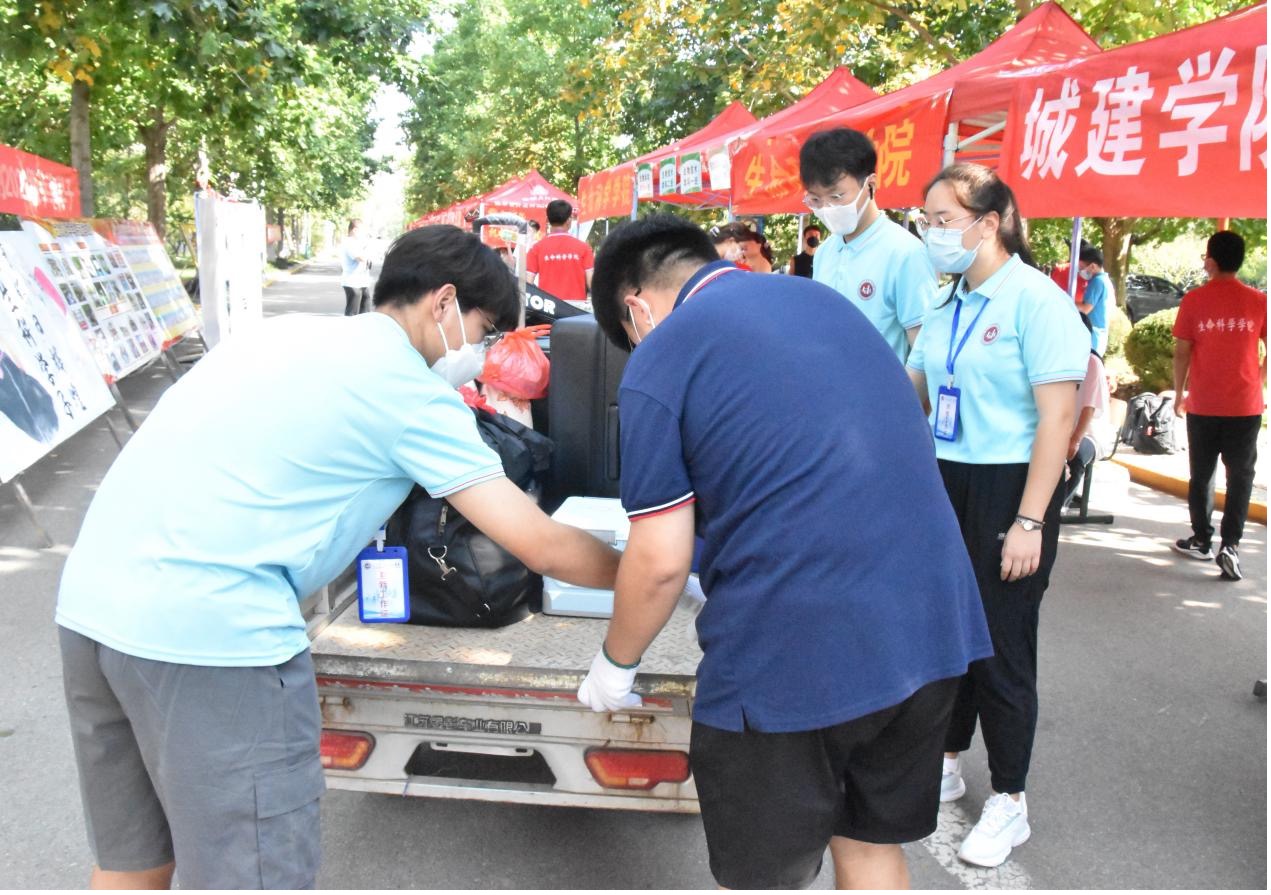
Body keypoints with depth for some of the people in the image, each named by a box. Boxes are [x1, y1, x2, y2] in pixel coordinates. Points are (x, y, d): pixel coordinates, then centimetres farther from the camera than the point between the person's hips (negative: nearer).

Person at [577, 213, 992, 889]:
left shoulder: (659, 361, -6)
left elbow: (661, 561, -8)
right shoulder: (823, 298, 14)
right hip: (930, 627, 7)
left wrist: (615, 663, 9)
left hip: (792, 656, -6)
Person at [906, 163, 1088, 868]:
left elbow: (1057, 418, -17)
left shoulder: (1038, 301, -13)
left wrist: (1029, 523, -19)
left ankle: (1008, 801, 18)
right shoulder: (946, 306, 10)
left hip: (1008, 489, -7)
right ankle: (947, 763, 34)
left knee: (1001, 644, 1)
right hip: (944, 484, 7)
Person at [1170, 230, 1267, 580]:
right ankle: (1230, 544, -5)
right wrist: (1259, 386, 17)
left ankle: (1201, 540, 22)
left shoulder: (1194, 300, -6)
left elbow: (1182, 352, -5)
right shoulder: (1258, 301, -2)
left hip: (1203, 405, 0)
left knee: (1202, 474, 13)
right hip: (1246, 405, 0)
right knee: (1240, 476, 6)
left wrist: (1179, 393, 6)